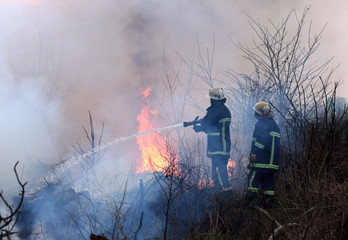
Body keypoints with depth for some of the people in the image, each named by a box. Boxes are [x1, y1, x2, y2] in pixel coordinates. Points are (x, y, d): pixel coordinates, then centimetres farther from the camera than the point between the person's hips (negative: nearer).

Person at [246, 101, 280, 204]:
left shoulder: (261, 124, -7)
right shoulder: (275, 125, 20)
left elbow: (260, 139, -23)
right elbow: (277, 142, 24)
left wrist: (254, 152, -24)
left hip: (261, 158, -8)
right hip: (273, 160, 8)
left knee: (253, 176, -6)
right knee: (269, 178, 10)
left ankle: (252, 193, -16)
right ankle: (269, 197, 7)